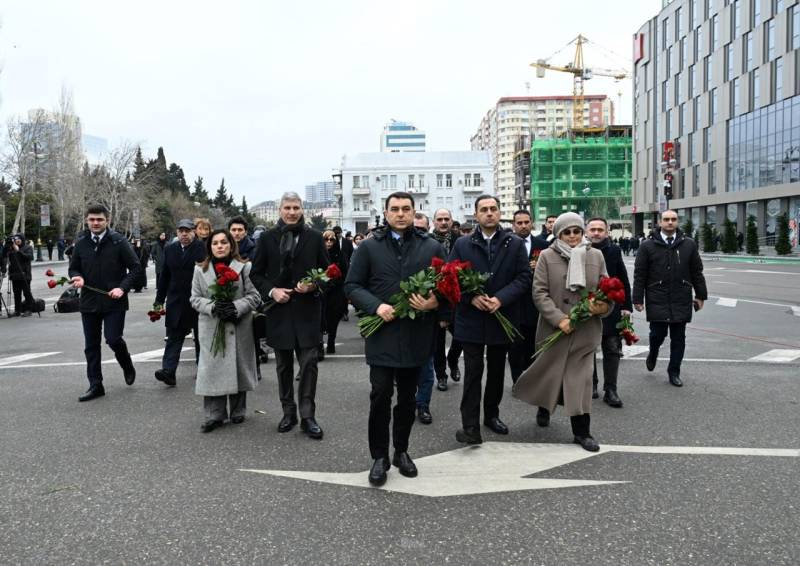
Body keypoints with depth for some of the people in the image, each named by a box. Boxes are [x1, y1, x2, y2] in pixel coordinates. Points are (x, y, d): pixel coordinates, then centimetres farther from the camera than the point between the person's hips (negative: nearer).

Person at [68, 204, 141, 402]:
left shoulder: (118, 241, -7)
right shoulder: (81, 243, 5)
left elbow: (135, 267, -5)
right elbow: (73, 268, 16)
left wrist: (122, 288, -17)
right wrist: (77, 277, -8)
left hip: (114, 302, -4)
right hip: (89, 302, 4)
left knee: (113, 339, -10)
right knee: (91, 346, 8)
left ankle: (127, 366, 22)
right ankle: (95, 385, 19)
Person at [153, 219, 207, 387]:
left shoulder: (203, 248, -6)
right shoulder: (169, 249, 9)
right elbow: (164, 276, 11)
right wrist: (159, 299, 10)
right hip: (176, 302, 3)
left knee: (201, 337, 10)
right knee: (174, 337, -3)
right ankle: (168, 371, -8)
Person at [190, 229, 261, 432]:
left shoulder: (244, 267, 1)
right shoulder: (200, 270, 9)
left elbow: (254, 296, -2)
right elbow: (195, 299, 6)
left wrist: (236, 307, -18)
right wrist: (213, 307, -14)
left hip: (239, 328, -1)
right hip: (211, 329, 1)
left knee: (238, 368, 6)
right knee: (213, 369, -1)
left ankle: (238, 411, 21)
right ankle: (214, 415, 9)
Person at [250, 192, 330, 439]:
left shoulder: (314, 237, 2)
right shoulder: (267, 238, 3)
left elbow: (326, 271, 6)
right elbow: (256, 273, 6)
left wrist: (313, 285, -13)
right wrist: (271, 291, -10)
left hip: (307, 310, -1)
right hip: (279, 309, 2)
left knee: (309, 363, -5)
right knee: (284, 365, 11)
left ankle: (307, 416, 3)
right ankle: (288, 412, 24)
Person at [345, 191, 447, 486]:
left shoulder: (432, 247, 5)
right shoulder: (369, 247, 2)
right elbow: (352, 285, 1)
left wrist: (435, 303, -14)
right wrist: (376, 306, -15)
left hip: (417, 336, 2)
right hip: (382, 334, -2)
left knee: (408, 397, 13)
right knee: (380, 396, -2)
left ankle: (401, 451, 29)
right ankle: (379, 457, 13)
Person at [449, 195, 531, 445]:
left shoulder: (515, 244, 3)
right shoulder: (462, 245, 2)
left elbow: (524, 277, -3)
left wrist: (500, 298, -16)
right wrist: (471, 297, -16)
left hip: (502, 317, 2)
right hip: (471, 319, -1)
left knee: (497, 371, 15)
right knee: (472, 372, -3)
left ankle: (492, 415, 31)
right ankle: (471, 427, -2)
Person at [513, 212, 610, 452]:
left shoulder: (596, 256, 5)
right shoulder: (547, 256, -2)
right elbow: (539, 292, -7)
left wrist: (604, 306, -13)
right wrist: (559, 319, -17)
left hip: (585, 330, 1)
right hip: (554, 329, -1)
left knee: (580, 379, 3)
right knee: (549, 371, 13)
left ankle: (582, 431, 12)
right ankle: (544, 407, 43)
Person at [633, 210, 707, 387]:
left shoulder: (689, 244, 5)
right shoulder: (648, 246, 0)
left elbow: (697, 272, 10)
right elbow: (639, 274, 0)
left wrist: (700, 295, 8)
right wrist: (638, 299, -4)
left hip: (681, 301, 2)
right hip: (657, 301, -2)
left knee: (678, 339, 6)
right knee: (657, 334, -1)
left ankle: (674, 372, 20)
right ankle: (653, 354, 33)